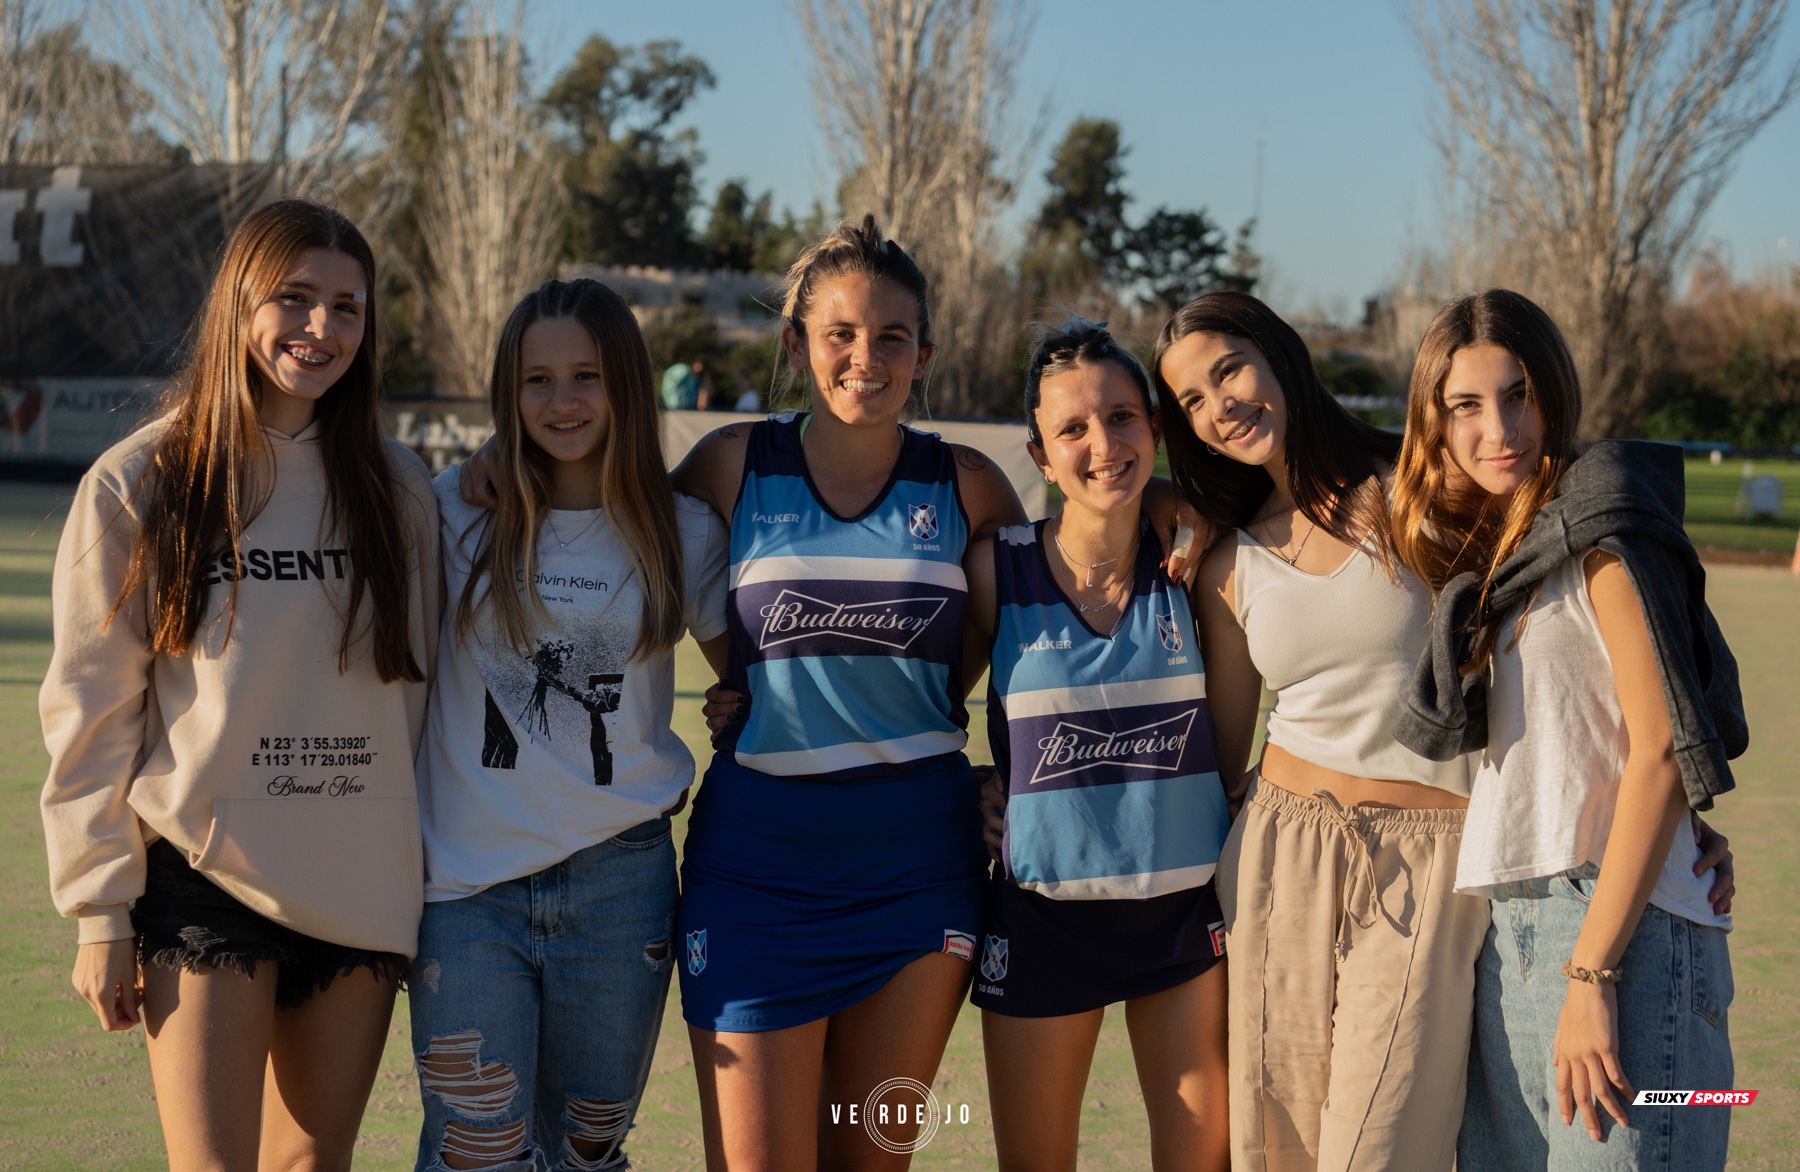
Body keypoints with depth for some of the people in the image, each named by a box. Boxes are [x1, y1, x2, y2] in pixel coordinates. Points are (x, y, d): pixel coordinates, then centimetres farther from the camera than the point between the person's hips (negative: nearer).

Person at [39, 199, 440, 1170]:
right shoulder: (137, 485, -3)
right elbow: (89, 712, -2)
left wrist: (436, 890, 10)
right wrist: (101, 910, -6)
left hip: (363, 888, 3)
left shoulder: (396, 489, 7)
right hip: (204, 880, -3)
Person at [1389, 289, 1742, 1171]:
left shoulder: (1602, 517, -6)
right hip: (1504, 932, 8)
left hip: (1621, 927, -8)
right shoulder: (1484, 550, 18)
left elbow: (1660, 752, -14)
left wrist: (1592, 972, -17)